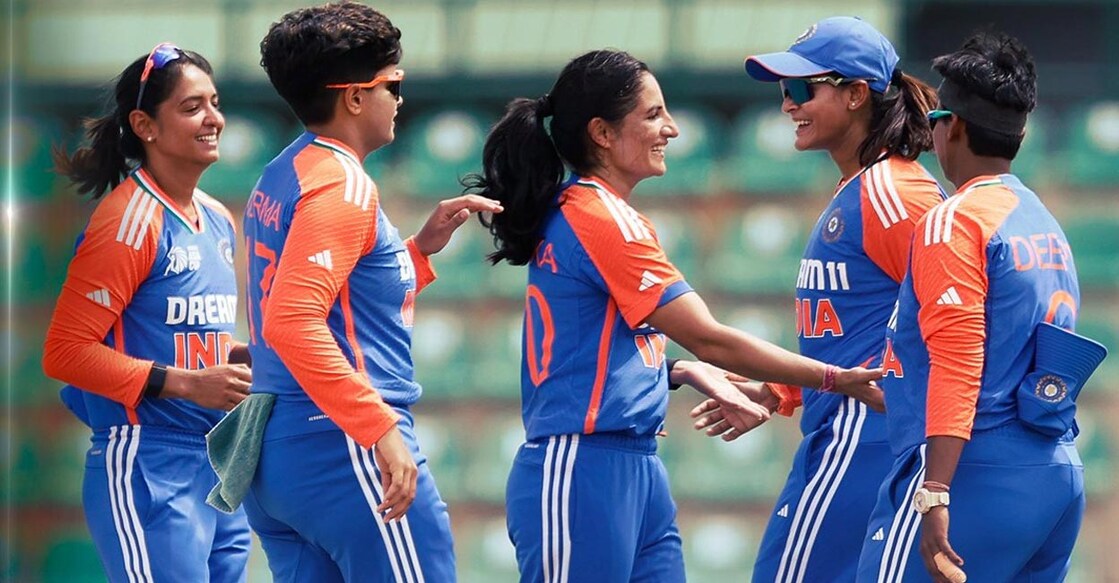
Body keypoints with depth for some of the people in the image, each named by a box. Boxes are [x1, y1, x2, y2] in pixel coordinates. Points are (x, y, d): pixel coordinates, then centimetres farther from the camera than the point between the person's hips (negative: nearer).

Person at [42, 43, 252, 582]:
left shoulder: (218, 221, 14)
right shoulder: (130, 220, -11)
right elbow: (65, 351, -15)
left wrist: (242, 360, 5)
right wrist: (186, 384, -19)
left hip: (220, 470, 8)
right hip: (148, 469, -8)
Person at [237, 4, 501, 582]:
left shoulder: (280, 179, 17)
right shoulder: (341, 183, -12)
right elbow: (294, 323, -24)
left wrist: (420, 248, 20)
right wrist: (381, 428, -25)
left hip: (275, 455, 10)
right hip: (345, 449, -10)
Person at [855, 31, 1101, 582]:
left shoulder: (951, 223, -7)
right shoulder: (1048, 226, 18)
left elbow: (957, 366, -17)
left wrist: (934, 494, -22)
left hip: (975, 475, -9)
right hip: (1058, 479, 9)